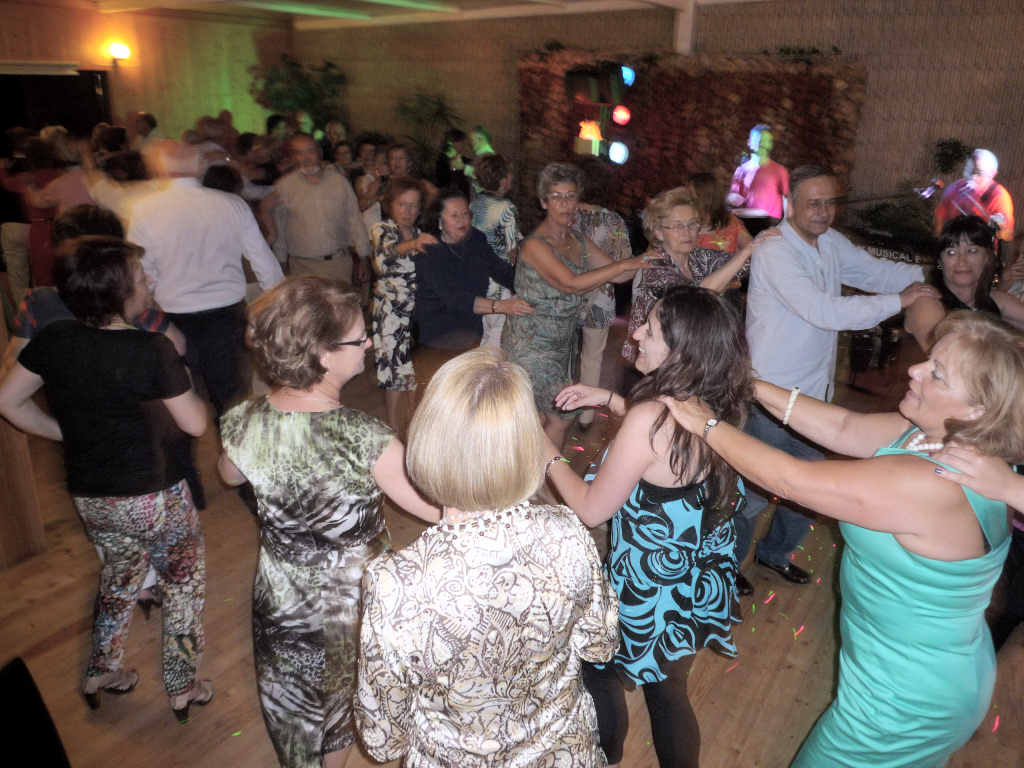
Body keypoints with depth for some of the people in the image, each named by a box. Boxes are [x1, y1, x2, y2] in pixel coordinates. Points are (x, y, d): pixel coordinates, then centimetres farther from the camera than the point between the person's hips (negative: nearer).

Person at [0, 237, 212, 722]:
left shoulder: (54, 340, -7)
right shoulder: (153, 350, -23)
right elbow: (195, 425, -14)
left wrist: (65, 433, 10)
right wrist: (180, 377, 1)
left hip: (89, 496, 6)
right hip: (153, 495, -5)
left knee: (121, 570, 31)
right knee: (184, 581, 17)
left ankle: (101, 672, 43)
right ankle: (182, 688, 28)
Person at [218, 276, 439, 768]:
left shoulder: (244, 424, -22)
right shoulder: (365, 441, -36)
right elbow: (441, 510, -28)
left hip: (280, 595, 3)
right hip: (354, 597, -3)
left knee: (294, 706, 32)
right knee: (343, 694, 31)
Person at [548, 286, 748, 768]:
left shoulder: (649, 418, -30)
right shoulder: (717, 407, -8)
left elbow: (591, 510, -20)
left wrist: (547, 454, -7)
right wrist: (610, 400, 9)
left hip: (649, 592, -6)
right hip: (703, 582, 6)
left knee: (598, 673, 23)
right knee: (668, 691, 27)